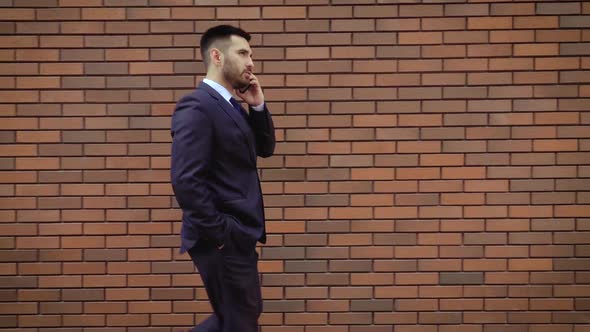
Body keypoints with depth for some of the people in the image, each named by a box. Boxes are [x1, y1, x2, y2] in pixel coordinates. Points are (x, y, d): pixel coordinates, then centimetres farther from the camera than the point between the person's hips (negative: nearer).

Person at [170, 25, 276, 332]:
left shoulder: (231, 106, 13)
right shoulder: (196, 107, -16)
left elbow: (265, 149, 19)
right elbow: (186, 180, -23)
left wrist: (258, 106, 4)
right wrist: (220, 234, -20)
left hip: (238, 236, 10)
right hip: (222, 240, -10)